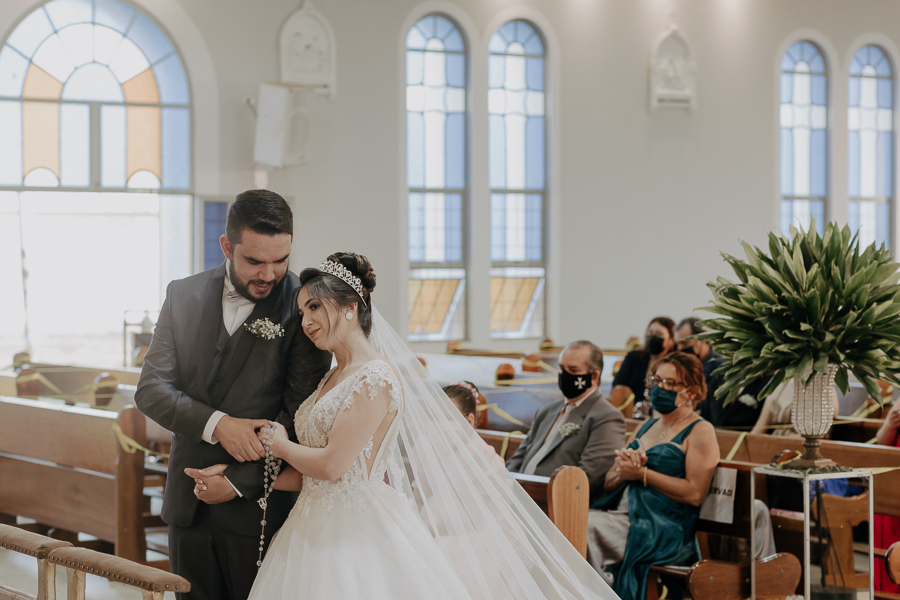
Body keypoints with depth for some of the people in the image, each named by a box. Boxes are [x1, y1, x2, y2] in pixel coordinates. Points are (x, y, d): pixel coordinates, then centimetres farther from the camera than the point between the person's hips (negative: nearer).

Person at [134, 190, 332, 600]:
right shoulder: (184, 296, 3)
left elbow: (302, 415, -11)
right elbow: (150, 389, -1)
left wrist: (239, 483, -14)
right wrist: (216, 424, -18)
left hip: (257, 503, -4)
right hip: (188, 501, 4)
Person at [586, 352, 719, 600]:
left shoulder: (700, 432, 2)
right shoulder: (646, 427, 24)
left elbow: (695, 493, -11)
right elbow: (608, 483, 21)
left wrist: (642, 473, -10)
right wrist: (624, 470, -3)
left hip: (663, 530, -7)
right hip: (619, 513, 7)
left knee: (585, 525, -29)